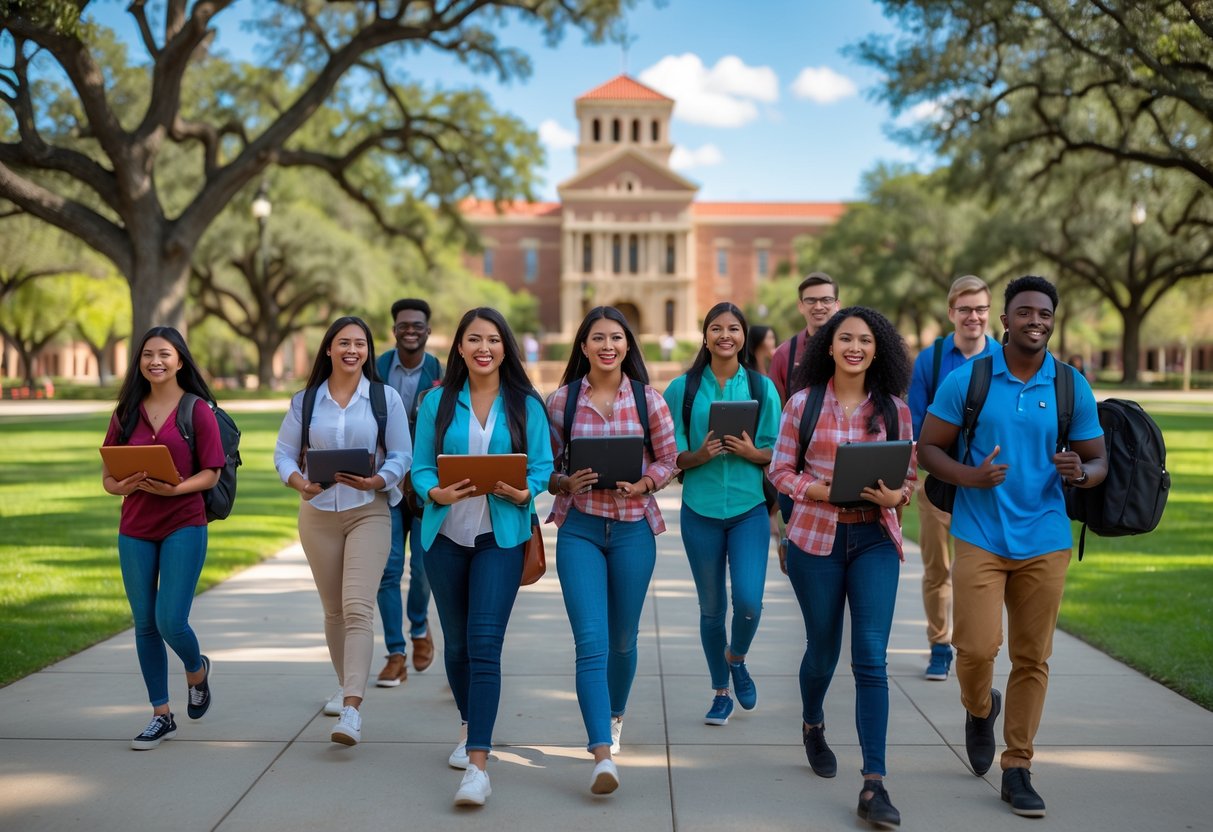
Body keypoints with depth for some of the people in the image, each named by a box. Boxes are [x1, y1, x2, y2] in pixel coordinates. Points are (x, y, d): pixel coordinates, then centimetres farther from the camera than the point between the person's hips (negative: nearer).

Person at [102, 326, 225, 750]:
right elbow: (108, 476, 8)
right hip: (135, 529, 4)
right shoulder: (127, 412, 8)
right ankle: (161, 716, 20)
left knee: (171, 622, -11)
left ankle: (197, 670, 24)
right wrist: (122, 486, -14)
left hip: (184, 527, -4)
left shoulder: (198, 410, -4)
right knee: (145, 625, 8)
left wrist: (174, 489, -21)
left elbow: (211, 473, -5)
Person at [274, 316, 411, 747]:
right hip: (318, 513, 3)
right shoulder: (305, 400, 7)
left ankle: (352, 709, -21)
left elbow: (402, 456, 0)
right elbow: (284, 453, 6)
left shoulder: (386, 398, 2)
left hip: (369, 511, -3)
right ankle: (345, 684, 34)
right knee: (333, 610, 13)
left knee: (357, 608, -16)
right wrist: (298, 482, -14)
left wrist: (377, 481, -19)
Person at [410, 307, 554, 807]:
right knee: (456, 642, 15)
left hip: (501, 536, -3)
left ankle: (477, 765, -14)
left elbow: (542, 466, 1)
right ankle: (469, 727, 39)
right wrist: (437, 493, -18)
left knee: (485, 644, -13)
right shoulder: (438, 403, 4)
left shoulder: (526, 405, 1)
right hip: (446, 535, 3)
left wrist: (524, 493, -20)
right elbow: (421, 467, 3)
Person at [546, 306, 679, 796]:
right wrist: (564, 483, -14)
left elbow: (667, 459, 6)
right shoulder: (562, 400, 0)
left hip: (633, 527, 1)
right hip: (580, 528, -1)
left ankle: (614, 715, 42)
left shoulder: (647, 400, 0)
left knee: (622, 639, 14)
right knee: (591, 641, -12)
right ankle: (603, 754, -15)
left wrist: (642, 484, -13)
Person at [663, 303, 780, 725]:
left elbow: (777, 453, 4)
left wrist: (750, 451, -15)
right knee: (711, 608, 8)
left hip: (749, 508, 0)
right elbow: (671, 455, 2)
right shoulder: (683, 388, 2)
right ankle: (721, 692, 26)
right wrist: (701, 455, -17)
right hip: (701, 510, 0)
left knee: (749, 601, -12)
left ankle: (736, 658, 22)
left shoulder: (762, 388, 3)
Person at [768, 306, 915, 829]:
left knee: (871, 658, -8)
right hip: (816, 536, 0)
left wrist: (895, 496, -13)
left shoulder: (893, 409, 4)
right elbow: (780, 470, 3)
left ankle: (874, 786, -6)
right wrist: (817, 489, -15)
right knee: (823, 649, 13)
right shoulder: (803, 404, 1)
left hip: (875, 539, 0)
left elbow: (909, 476, 9)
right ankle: (812, 727, 46)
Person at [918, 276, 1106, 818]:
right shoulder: (966, 380, -3)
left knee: (1032, 659, 6)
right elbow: (929, 447, 0)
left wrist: (1080, 473, -17)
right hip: (980, 537, -2)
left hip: (1045, 541, 2)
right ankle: (979, 709, 27)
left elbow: (1099, 461, 7)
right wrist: (968, 476, -19)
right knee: (977, 648, -9)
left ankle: (1017, 769, 19)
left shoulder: (1072, 387, 2)